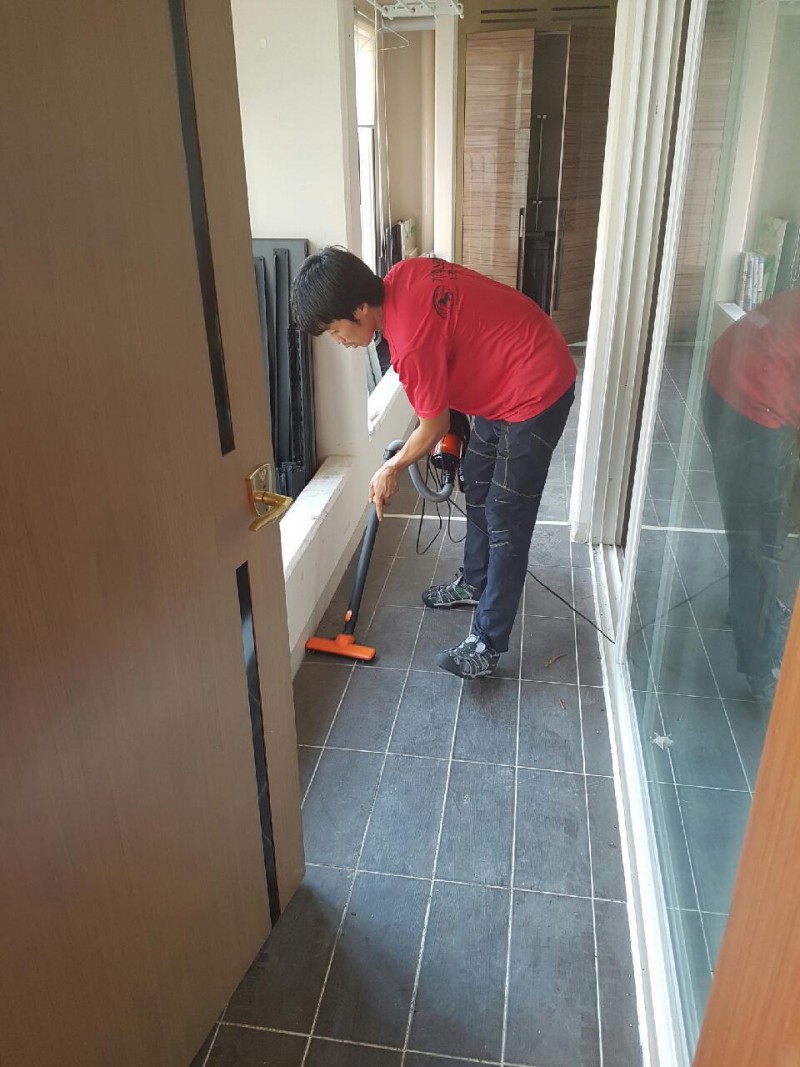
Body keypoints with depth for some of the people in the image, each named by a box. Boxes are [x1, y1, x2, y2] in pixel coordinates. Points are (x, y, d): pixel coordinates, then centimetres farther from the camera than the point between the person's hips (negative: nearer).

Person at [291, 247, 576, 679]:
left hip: (536, 388, -10)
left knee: (506, 519, -5)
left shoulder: (411, 342, -29)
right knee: (477, 482, 21)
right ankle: (474, 582, 41)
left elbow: (434, 427, -15)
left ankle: (487, 641, 6)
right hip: (504, 374, 10)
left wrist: (391, 470, 2)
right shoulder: (401, 276, -4)